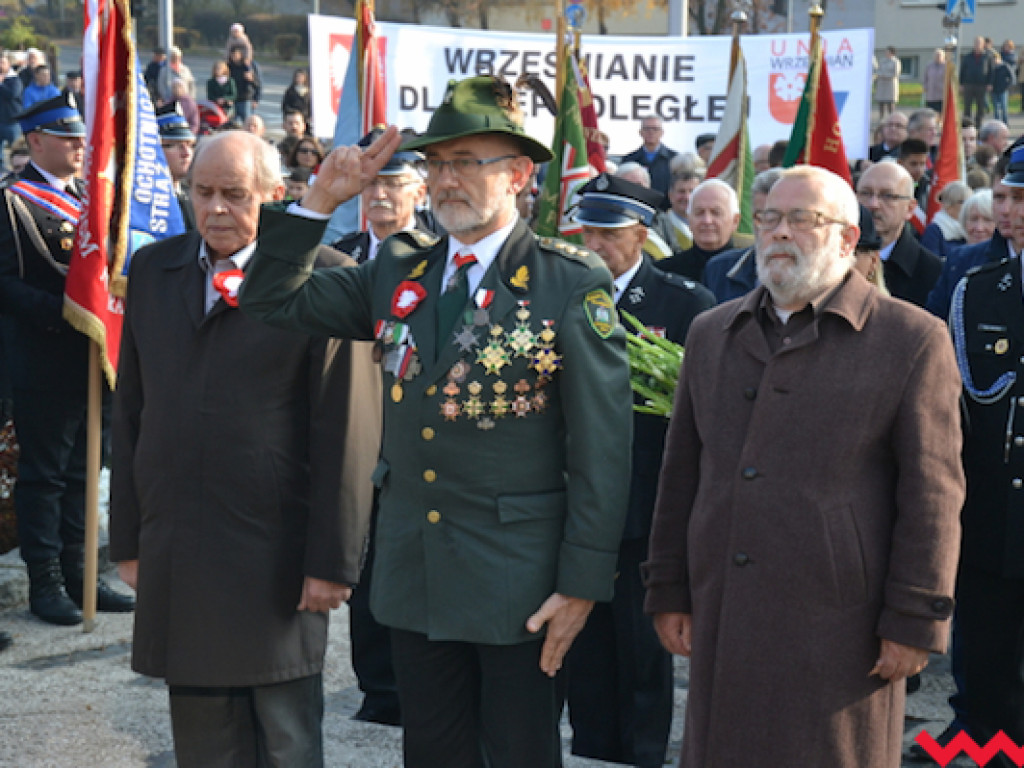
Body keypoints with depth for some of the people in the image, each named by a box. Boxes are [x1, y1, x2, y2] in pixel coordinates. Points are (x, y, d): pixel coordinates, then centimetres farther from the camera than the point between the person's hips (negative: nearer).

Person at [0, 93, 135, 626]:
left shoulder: (88, 195, 15)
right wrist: (63, 311, -25)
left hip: (91, 357, 7)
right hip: (46, 365, -7)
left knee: (80, 470, 13)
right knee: (43, 474, 1)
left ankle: (77, 574, 22)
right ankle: (45, 582, 9)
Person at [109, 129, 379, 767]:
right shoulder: (153, 270, 11)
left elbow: (348, 430, -8)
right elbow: (130, 410, 14)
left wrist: (332, 560, -10)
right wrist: (128, 538, 10)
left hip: (279, 558, -4)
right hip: (175, 556, 5)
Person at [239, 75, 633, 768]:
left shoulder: (573, 285, -9)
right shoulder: (399, 272, 7)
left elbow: (602, 447, -11)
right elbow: (274, 301, 9)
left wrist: (583, 582, -13)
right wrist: (322, 200, -2)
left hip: (516, 581, -5)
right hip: (414, 574, 5)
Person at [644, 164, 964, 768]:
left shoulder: (912, 340, -2)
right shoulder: (711, 334, 14)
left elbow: (932, 493, -6)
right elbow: (682, 472, 15)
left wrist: (915, 622, -9)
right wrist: (669, 590, 11)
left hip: (838, 628, -4)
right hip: (723, 621, 5)